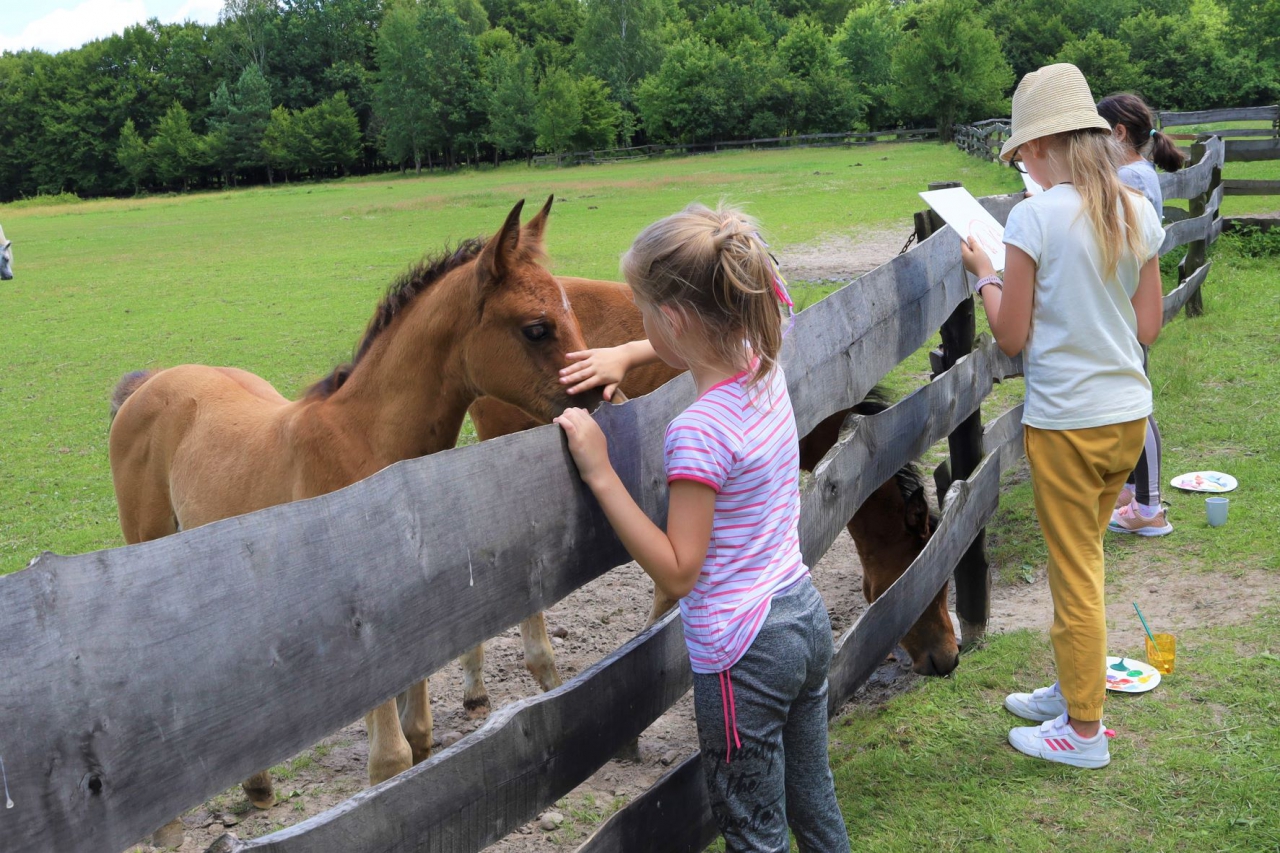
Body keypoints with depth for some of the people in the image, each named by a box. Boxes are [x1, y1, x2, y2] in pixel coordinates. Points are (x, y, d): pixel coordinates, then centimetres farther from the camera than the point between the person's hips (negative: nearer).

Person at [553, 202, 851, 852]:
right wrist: (623, 355, 7)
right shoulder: (764, 364, -3)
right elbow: (699, 344, 21)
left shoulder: (698, 432, -26)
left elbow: (677, 573, -23)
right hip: (805, 614, 8)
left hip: (742, 651, -8)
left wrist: (600, 475, -24)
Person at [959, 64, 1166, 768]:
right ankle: (1072, 689, 38)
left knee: (1076, 573, 7)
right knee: (1080, 560, 22)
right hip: (1129, 414, 7)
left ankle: (1084, 731, 21)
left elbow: (1012, 337, -13)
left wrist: (985, 274, 1)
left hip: (1065, 423, -6)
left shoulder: (1034, 217, -17)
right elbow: (1147, 327, 7)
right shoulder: (1137, 212, 2)